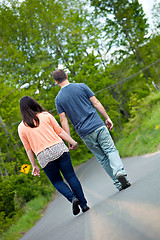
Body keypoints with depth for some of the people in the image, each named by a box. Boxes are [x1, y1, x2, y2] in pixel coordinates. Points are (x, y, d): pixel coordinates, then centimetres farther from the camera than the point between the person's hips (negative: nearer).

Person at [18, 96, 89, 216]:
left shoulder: (21, 127, 9)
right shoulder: (46, 115, 8)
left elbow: (28, 149, 10)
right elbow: (60, 131, 4)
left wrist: (34, 165, 14)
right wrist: (72, 141, 9)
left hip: (44, 156, 0)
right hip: (59, 148, 0)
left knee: (57, 181, 15)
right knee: (71, 176, 7)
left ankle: (72, 197, -7)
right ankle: (84, 204, 6)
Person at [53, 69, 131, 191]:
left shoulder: (58, 99, 4)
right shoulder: (82, 86, 3)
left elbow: (63, 120, 0)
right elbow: (96, 103, 1)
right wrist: (107, 118, 8)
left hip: (84, 133, 1)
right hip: (98, 126, -1)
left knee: (102, 158, 10)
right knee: (111, 150, 3)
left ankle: (119, 183, 11)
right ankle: (119, 171, -24)